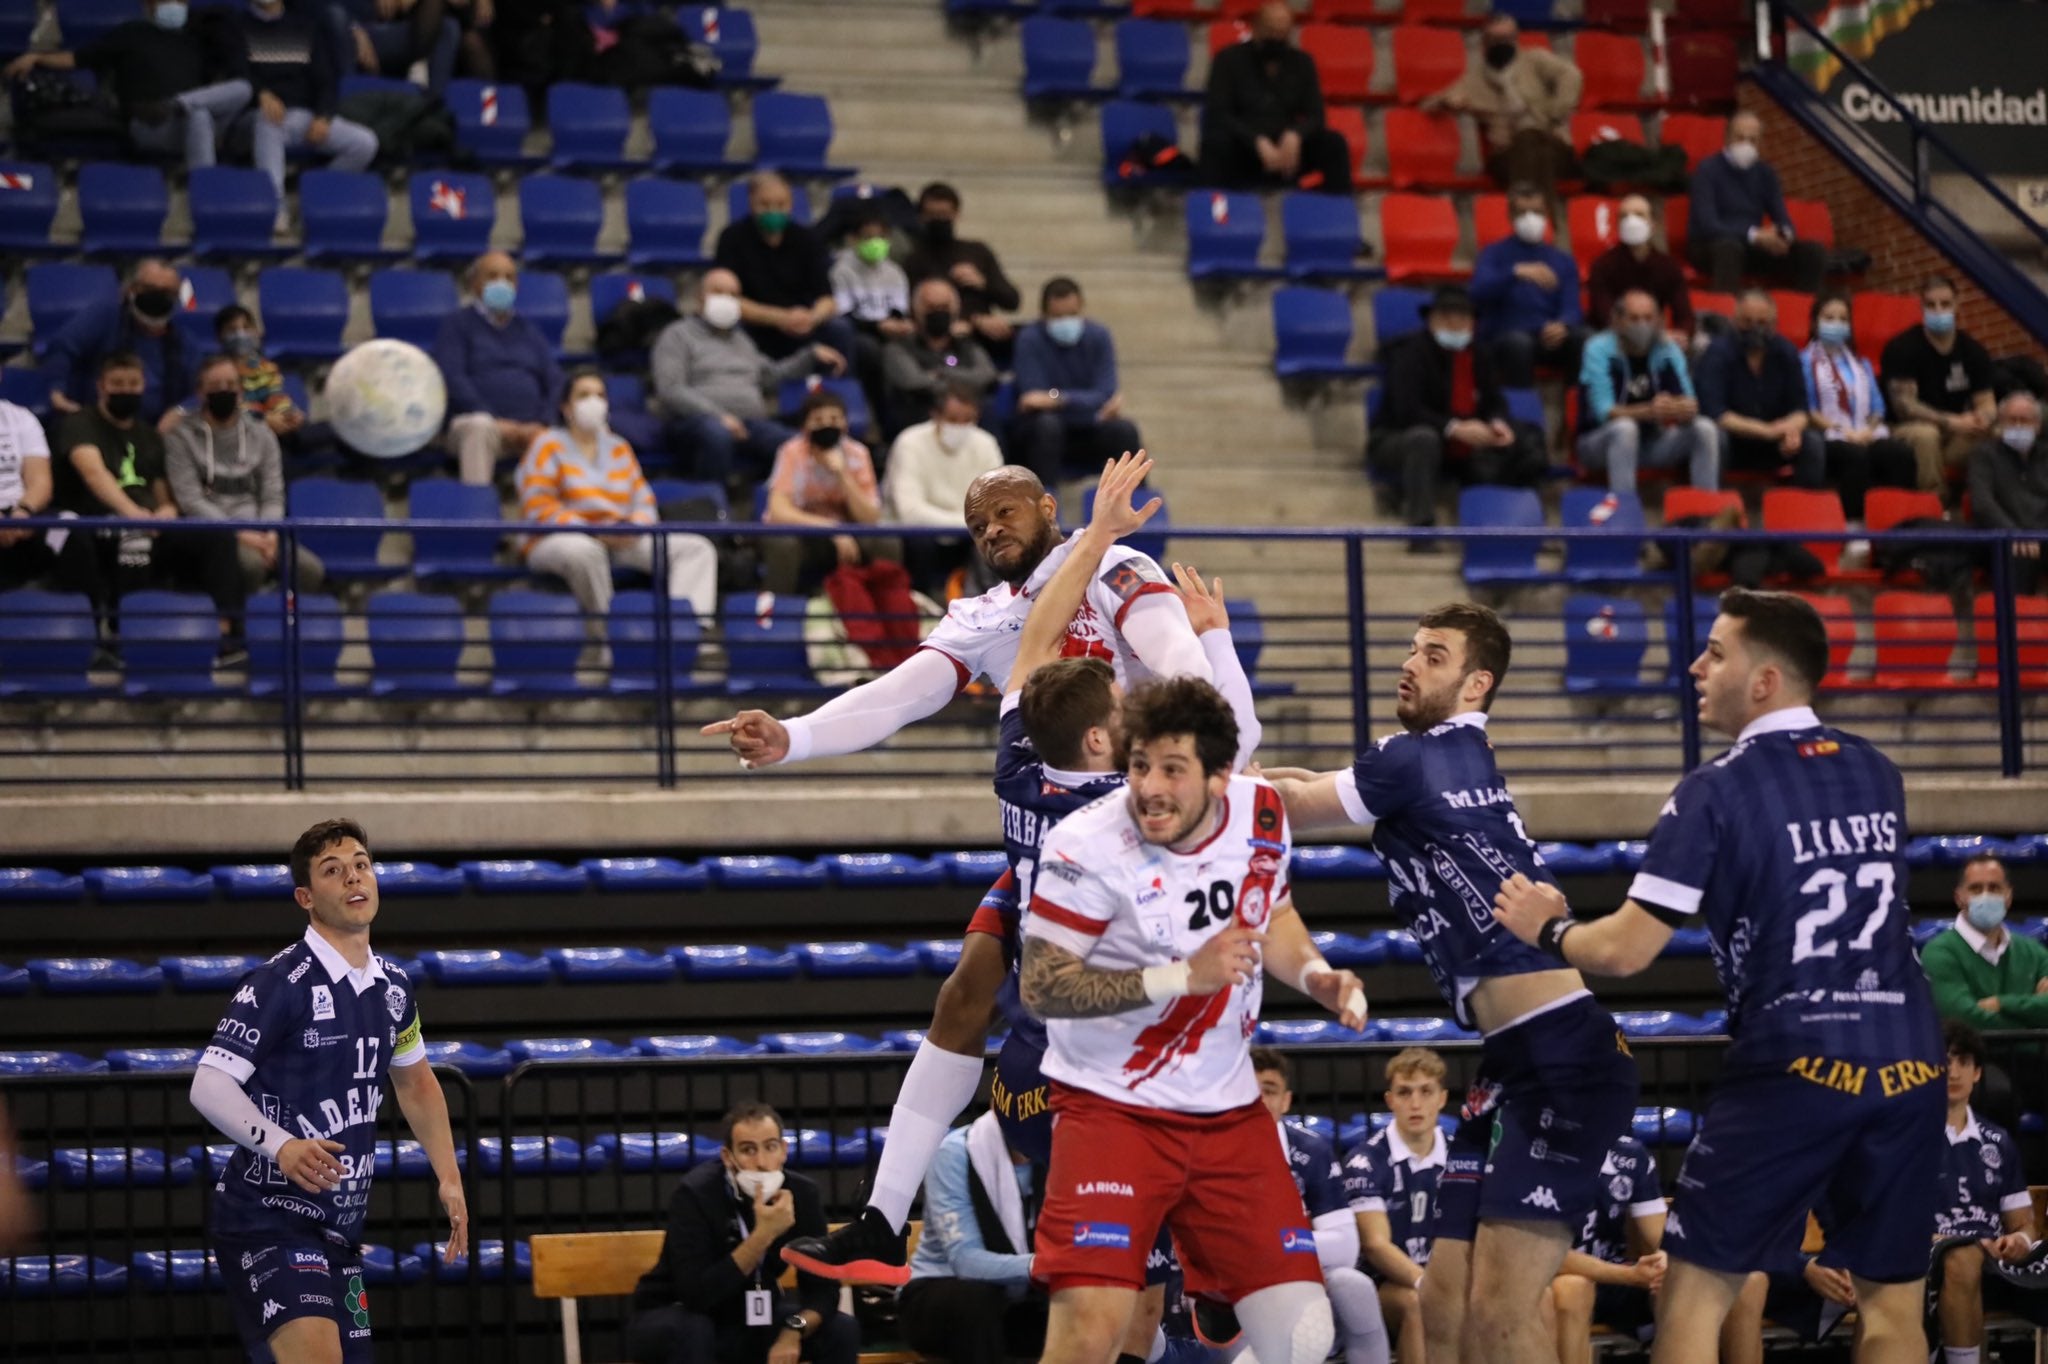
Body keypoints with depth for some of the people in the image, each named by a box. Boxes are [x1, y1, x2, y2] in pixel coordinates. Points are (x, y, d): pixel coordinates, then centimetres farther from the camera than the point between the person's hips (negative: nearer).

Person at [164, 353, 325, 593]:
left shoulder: (261, 435, 17)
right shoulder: (181, 436, 4)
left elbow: (273, 497, 11)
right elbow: (191, 501, -5)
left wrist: (269, 536, -11)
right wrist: (240, 535, -15)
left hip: (255, 534, 4)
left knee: (310, 569, -26)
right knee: (251, 563, -37)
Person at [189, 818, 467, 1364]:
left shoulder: (393, 984, 10)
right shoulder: (278, 983, -14)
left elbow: (415, 1082, 26)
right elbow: (208, 1085, -19)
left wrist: (448, 1177, 20)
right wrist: (281, 1145, -33)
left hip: (340, 1225, 8)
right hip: (268, 1217, -8)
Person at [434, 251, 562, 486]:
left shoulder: (528, 330, 26)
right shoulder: (457, 324, 12)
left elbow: (554, 381, 15)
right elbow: (453, 378, -2)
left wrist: (542, 426, -7)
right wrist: (498, 424, -15)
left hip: (531, 430, 3)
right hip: (477, 420, -3)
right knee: (479, 427, -41)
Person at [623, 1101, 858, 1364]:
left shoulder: (802, 1193, -12)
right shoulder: (696, 1194, -26)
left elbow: (822, 1285, -10)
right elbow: (697, 1294, -35)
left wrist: (794, 1329, -31)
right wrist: (763, 1235, -39)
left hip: (754, 1317, 5)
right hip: (677, 1318, -5)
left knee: (843, 1330, -15)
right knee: (686, 1331, -38)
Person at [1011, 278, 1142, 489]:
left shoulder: (1099, 336, -3)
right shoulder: (1029, 340, -11)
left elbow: (1104, 396, -15)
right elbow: (1035, 397, -20)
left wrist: (1057, 398, -32)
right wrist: (1087, 403, -32)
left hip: (1088, 436, 2)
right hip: (1042, 438, -2)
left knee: (1124, 429, -26)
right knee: (1047, 424, -35)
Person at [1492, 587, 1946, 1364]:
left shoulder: (1717, 792, -7)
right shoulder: (1876, 774, 11)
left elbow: (1626, 952, -9)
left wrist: (1547, 929, 10)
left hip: (1793, 1067, -5)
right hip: (1907, 1063, 5)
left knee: (1694, 1294, 5)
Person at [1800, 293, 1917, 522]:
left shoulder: (1861, 364, 28)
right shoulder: (1806, 361, 9)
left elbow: (1877, 406, 18)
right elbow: (1806, 409, -3)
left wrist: (1869, 430, -4)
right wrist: (1841, 430, -14)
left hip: (1867, 435, 5)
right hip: (1828, 439, -5)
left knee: (1902, 453, -28)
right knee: (1855, 455, -39)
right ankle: (1854, 521, -42)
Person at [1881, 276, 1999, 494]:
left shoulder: (1974, 351, 3)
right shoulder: (1902, 348, -12)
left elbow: (1986, 402, 1)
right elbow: (1904, 405, -18)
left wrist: (1983, 418, -26)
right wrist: (1951, 422, -27)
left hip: (1956, 436, 4)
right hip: (1905, 431, -4)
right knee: (1925, 434, -39)